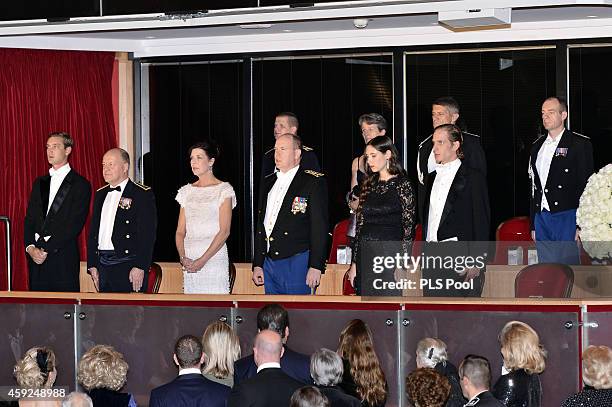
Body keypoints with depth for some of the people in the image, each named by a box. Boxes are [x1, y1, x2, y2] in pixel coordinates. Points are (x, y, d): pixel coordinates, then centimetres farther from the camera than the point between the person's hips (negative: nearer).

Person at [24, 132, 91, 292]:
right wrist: (30, 247, -5)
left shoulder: (80, 185, -2)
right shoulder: (40, 183, 18)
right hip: (36, 256, 5)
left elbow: (75, 224, -10)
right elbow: (29, 219, 13)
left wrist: (46, 248, -14)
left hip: (64, 259, -5)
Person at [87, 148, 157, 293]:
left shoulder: (142, 194, -4)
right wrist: (92, 265, 11)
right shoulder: (100, 195, 17)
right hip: (103, 267, 6)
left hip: (128, 265, -6)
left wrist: (140, 267, -18)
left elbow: (147, 233, -11)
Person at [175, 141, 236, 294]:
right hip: (189, 260, 4)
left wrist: (203, 260, -15)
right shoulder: (187, 191, 15)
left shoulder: (223, 190, 0)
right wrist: (183, 257, -6)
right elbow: (180, 231, 12)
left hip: (214, 257, -4)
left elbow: (224, 231, -8)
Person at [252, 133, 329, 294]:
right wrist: (258, 264, 14)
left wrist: (316, 266, -16)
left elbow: (320, 227, -9)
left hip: (298, 262, -7)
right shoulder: (269, 183, 17)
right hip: (269, 262, 7)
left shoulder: (314, 182, -4)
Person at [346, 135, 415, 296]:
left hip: (390, 254, -6)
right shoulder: (368, 185, 13)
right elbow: (359, 225, 14)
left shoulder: (402, 185, -3)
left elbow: (409, 227, -7)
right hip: (365, 257, 6)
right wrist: (354, 263, 10)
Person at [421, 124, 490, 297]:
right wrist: (426, 253, 14)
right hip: (432, 259, 6)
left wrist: (475, 262, -14)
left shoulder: (473, 177, -2)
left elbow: (482, 222, -7)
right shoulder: (432, 178, 18)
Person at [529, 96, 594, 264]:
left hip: (567, 218, -6)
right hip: (542, 217, 6)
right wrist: (533, 225, 16)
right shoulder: (537, 146, 17)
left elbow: (586, 185, -6)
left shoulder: (579, 144, -2)